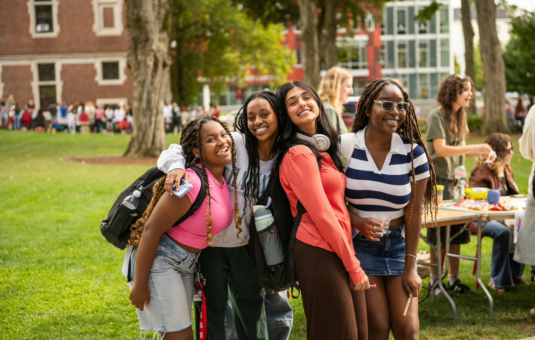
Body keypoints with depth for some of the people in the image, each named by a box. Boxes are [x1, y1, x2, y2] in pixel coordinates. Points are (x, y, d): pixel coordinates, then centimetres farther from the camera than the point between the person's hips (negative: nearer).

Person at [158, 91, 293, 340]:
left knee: (251, 303, 21)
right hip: (212, 242, -4)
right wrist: (176, 167, -39)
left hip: (244, 243, 4)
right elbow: (179, 150, -19)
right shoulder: (234, 143, -19)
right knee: (215, 308, 9)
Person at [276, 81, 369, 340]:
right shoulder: (300, 154, -13)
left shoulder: (323, 148, 16)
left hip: (339, 246, 9)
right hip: (320, 253, -9)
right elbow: (322, 215, -15)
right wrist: (353, 266, -11)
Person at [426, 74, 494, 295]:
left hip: (456, 179, 7)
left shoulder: (460, 116, 11)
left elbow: (459, 149, 13)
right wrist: (474, 148, -22)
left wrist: (481, 153, -4)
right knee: (438, 233, 0)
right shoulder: (436, 115, -12)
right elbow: (440, 149, -20)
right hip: (438, 179, -7)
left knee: (457, 231, 8)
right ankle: (434, 280, 9)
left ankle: (453, 279, 16)